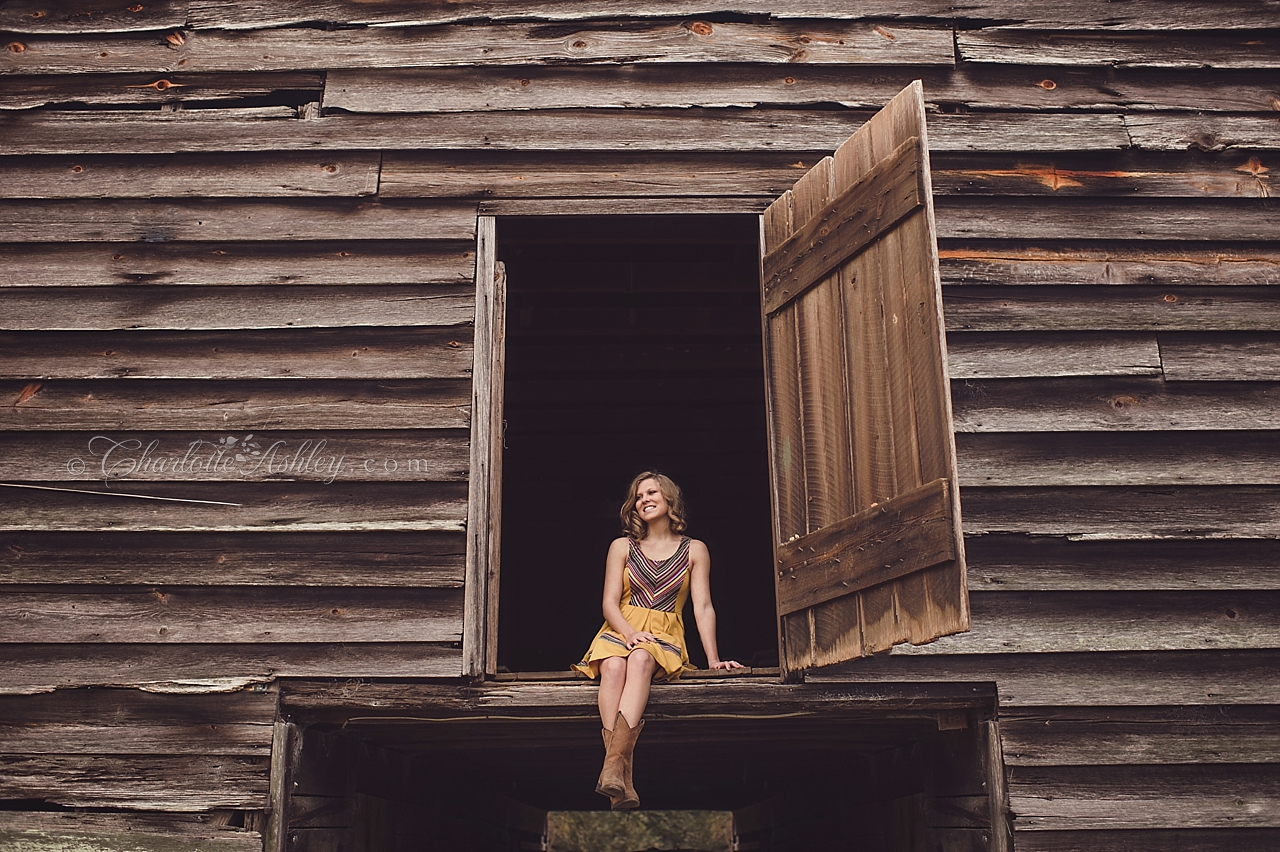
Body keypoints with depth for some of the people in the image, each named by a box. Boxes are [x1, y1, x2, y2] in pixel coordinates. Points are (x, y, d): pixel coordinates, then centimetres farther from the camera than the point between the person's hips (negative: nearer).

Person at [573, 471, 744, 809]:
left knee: (641, 659, -38)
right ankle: (622, 784, -47)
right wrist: (630, 633, -16)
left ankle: (613, 767, -52)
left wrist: (713, 659, -6)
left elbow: (703, 607, 6)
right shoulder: (622, 547, 15)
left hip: (665, 636, -1)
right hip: (620, 630, 1)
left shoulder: (694, 550, 13)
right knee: (614, 666, -36)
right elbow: (610, 602, 6)